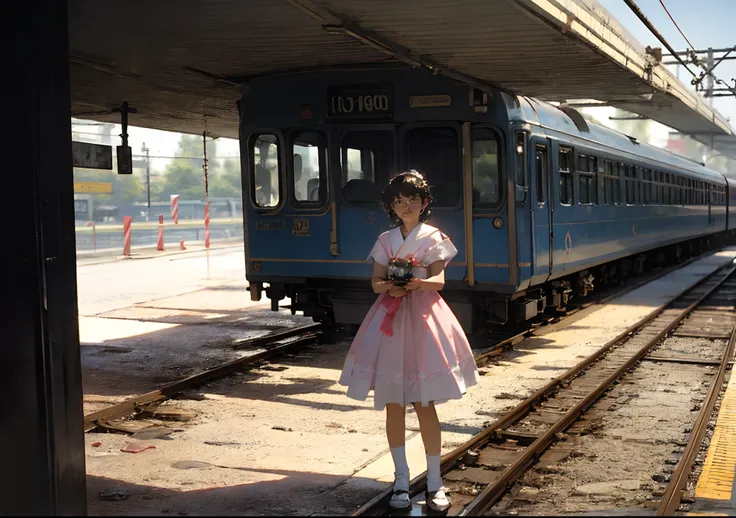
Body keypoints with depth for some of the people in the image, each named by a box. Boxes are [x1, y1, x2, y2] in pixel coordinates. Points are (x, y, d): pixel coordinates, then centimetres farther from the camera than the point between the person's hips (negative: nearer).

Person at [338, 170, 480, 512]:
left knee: (424, 404, -4)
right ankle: (401, 479, 13)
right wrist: (390, 287, -16)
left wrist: (419, 282, -27)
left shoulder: (433, 238, 3)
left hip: (422, 316, -3)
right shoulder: (386, 240, 11)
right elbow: (375, 281, 6)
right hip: (390, 318, 3)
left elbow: (439, 281, -6)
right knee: (392, 403, 2)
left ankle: (434, 482, 7)